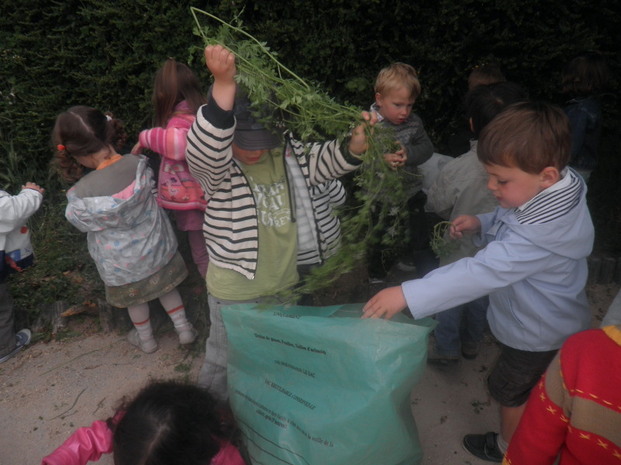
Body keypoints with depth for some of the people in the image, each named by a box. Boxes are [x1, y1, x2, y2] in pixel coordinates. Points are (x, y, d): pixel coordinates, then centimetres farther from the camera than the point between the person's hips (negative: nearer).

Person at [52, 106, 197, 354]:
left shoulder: (84, 194, -32)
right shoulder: (138, 165, -25)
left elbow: (80, 221, -10)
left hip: (122, 262, -2)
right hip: (156, 246, 2)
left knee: (134, 298, 26)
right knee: (164, 284, 29)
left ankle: (146, 338, 49)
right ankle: (183, 328, 40)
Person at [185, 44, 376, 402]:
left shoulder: (288, 151, -3)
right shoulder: (216, 166, -21)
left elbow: (325, 162, -2)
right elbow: (205, 148, -42)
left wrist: (357, 142, -24)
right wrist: (224, 84, -55)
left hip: (286, 284, 6)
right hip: (235, 292, -5)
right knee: (226, 363, 17)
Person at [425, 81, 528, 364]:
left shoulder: (457, 169, -31)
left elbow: (436, 206, -13)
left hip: (462, 252, -4)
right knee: (480, 298, 26)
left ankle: (446, 349, 39)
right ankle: (471, 343, 48)